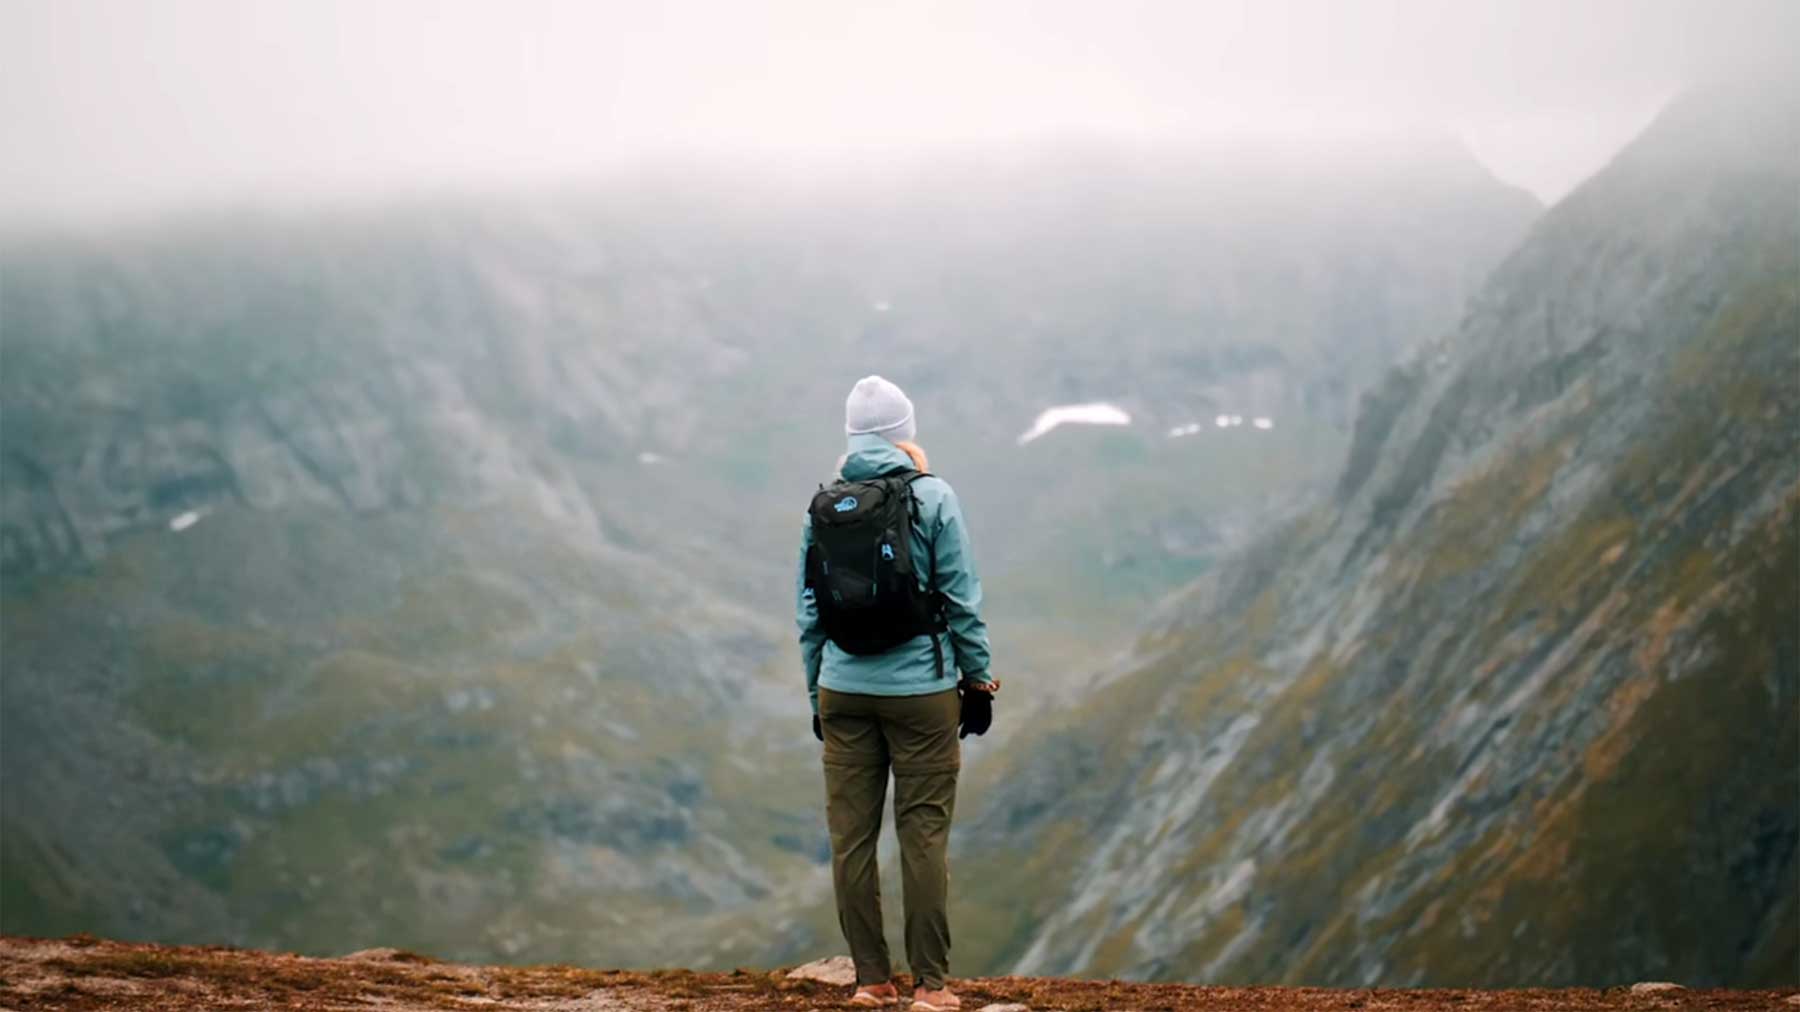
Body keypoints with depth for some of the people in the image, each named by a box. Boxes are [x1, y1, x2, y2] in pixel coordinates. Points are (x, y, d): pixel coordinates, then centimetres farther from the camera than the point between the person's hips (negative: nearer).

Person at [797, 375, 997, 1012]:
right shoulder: (931, 497, -6)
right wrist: (978, 682, 3)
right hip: (920, 690, -3)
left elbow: (809, 612, 7)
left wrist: (816, 695, 15)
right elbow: (961, 600, -6)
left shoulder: (822, 507, 4)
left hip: (843, 691, 3)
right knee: (924, 835, 1)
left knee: (850, 836, 7)